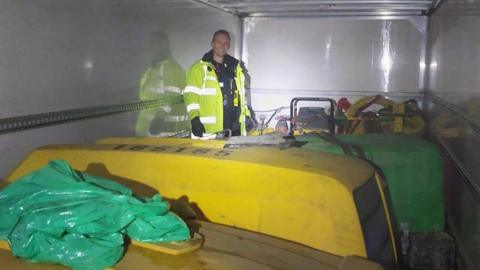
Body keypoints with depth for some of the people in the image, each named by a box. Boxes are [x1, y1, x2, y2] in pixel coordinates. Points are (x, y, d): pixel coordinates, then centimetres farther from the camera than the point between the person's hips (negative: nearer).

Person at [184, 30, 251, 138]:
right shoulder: (199, 68, 1)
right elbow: (191, 95, -6)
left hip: (234, 127, 5)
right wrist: (194, 118, -16)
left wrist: (246, 115, 18)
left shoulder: (236, 68, 19)